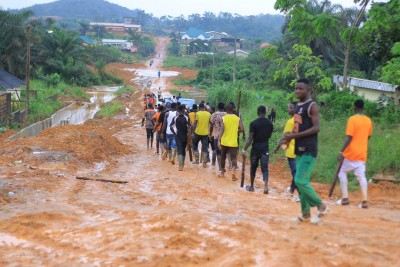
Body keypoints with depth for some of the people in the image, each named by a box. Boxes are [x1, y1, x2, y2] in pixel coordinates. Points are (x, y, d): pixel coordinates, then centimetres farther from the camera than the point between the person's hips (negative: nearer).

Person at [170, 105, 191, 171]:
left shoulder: (175, 118, -3)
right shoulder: (186, 118, -5)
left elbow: (171, 127, -7)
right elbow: (189, 127, -13)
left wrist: (175, 133, 4)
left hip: (178, 137, -1)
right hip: (185, 136, 1)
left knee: (180, 151, -4)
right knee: (183, 150, 19)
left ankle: (181, 165, -19)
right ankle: (182, 163, 32)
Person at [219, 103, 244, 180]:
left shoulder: (224, 118, -4)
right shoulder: (237, 118, 0)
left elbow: (222, 130, -11)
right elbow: (242, 129, -3)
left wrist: (219, 140, -11)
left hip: (224, 141, 0)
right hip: (233, 142, 0)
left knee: (223, 157, 18)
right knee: (233, 158, 0)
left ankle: (222, 172, 29)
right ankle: (233, 173, -21)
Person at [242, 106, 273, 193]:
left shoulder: (254, 123, -12)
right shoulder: (270, 123, 2)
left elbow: (250, 138, -16)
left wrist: (244, 149, -13)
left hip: (255, 148, -2)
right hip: (265, 148, 2)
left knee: (253, 168, 13)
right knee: (264, 168, 0)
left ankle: (251, 186, 24)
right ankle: (265, 186, -21)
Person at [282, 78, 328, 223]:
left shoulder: (312, 106, -12)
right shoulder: (297, 106, 15)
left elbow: (316, 128, -19)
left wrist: (296, 135, -22)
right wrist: (289, 137, 5)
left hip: (309, 150, -9)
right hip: (299, 149, 9)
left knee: (300, 181, -14)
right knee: (302, 182, 10)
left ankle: (321, 206, 2)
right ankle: (306, 214, 17)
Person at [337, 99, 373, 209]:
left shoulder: (352, 119, -13)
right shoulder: (368, 120, 6)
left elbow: (348, 138, -18)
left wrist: (341, 152, -17)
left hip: (351, 153, -5)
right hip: (362, 153, 5)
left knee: (342, 172, 10)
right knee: (361, 176, 4)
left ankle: (345, 198, 4)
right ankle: (365, 201, -6)